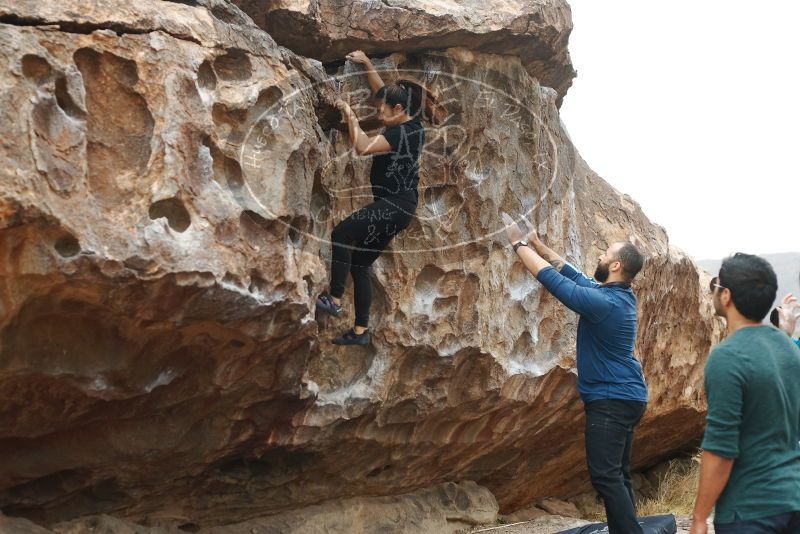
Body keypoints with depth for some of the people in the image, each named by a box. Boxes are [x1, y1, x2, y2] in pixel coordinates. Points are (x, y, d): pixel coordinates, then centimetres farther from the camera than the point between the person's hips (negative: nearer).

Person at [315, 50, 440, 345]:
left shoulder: (404, 133, -15)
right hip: (395, 205, 11)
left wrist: (350, 114, -13)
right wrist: (366, 63, 18)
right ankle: (360, 331, 12)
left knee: (341, 234, -24)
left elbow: (362, 146, -23)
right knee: (359, 264, 9)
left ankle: (334, 299, -20)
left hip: (395, 205, -11)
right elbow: (382, 90, 26)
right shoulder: (409, 124, 13)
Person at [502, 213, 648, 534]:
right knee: (617, 476, 12)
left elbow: (552, 278, -17)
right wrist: (538, 244, 17)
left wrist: (519, 243, -7)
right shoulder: (619, 294, 8)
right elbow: (573, 275, 17)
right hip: (625, 397, 10)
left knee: (605, 475, -10)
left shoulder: (602, 302, -21)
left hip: (611, 400, -10)